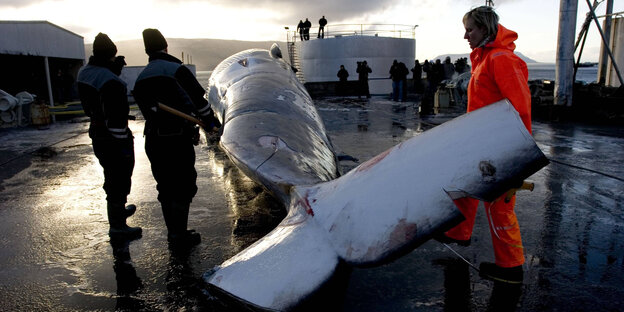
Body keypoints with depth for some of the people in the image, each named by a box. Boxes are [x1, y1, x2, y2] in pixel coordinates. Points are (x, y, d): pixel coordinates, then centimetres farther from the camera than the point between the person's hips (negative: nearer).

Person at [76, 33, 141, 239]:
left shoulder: (84, 73, 5)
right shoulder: (110, 81, -24)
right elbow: (114, 118, -26)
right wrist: (124, 143, -21)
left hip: (97, 135, 10)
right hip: (113, 137, -10)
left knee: (112, 176, 26)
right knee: (120, 179, 2)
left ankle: (118, 210, 47)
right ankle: (117, 226, 11)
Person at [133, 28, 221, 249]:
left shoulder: (141, 78, 12)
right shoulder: (176, 69, -8)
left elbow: (146, 110, 11)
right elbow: (198, 99, -8)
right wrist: (210, 120, 6)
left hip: (153, 140, 6)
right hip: (178, 139, -6)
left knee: (166, 188, 15)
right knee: (183, 187, 3)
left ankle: (174, 233, 25)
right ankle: (179, 236, 8)